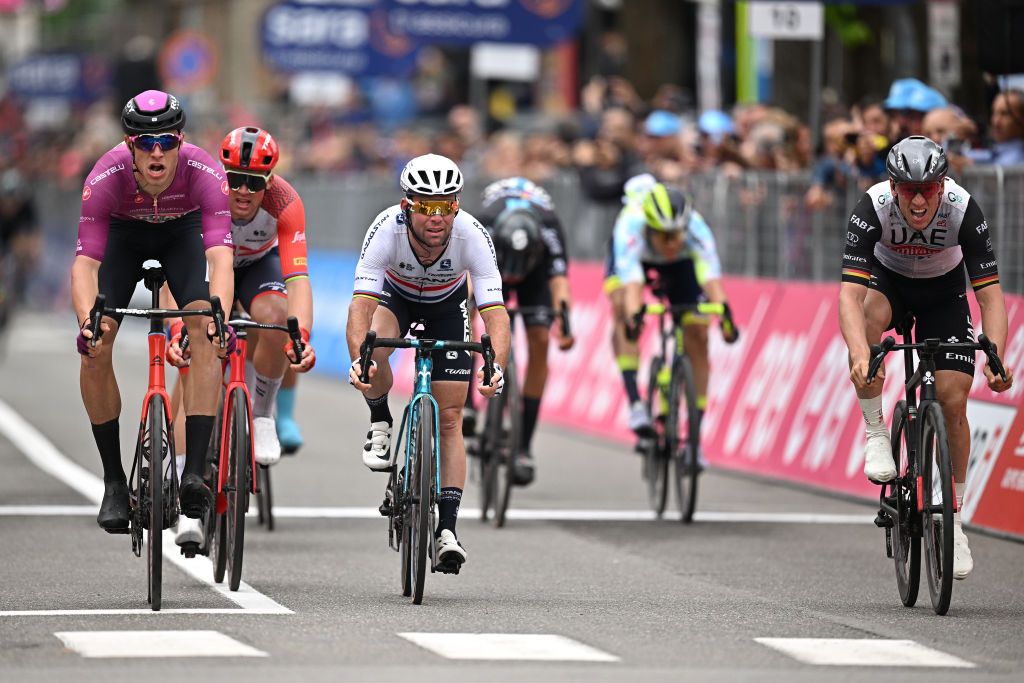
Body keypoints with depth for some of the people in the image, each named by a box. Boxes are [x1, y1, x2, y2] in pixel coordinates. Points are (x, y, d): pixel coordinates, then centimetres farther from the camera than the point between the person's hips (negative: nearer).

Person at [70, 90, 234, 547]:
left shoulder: (204, 173, -37)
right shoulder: (107, 177, -36)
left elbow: (220, 257, -44)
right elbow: (85, 263, -37)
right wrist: (87, 320, -55)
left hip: (182, 233, -1)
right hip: (124, 235, 1)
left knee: (205, 336, -24)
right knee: (96, 346, -15)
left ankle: (194, 475, -25)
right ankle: (113, 480, 0)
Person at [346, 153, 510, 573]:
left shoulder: (472, 236, -36)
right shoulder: (387, 229, -37)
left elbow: (495, 312, -40)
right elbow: (361, 303, -43)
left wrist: (495, 365, -59)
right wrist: (358, 358, -60)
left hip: (447, 304, 1)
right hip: (395, 295, 0)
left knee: (449, 418, -6)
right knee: (373, 348, -35)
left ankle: (447, 528, -3)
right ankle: (380, 424, -6)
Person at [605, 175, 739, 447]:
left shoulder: (695, 227, -40)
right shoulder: (630, 225, -43)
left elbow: (710, 275, -53)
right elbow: (631, 280, -55)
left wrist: (724, 314, -69)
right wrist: (634, 315, -73)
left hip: (680, 263, 1)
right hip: (635, 255, -1)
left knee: (697, 336, -10)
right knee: (622, 307, -31)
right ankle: (635, 403, -33)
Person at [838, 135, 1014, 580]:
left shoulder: (963, 210, -32)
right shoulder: (873, 208, -34)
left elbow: (990, 292, -31)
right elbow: (850, 292, -41)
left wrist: (996, 356, -47)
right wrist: (859, 354, -58)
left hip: (943, 292, 1)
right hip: (889, 280, -1)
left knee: (953, 402, -11)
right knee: (871, 314, -37)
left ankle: (953, 522, 6)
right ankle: (876, 435, -20)